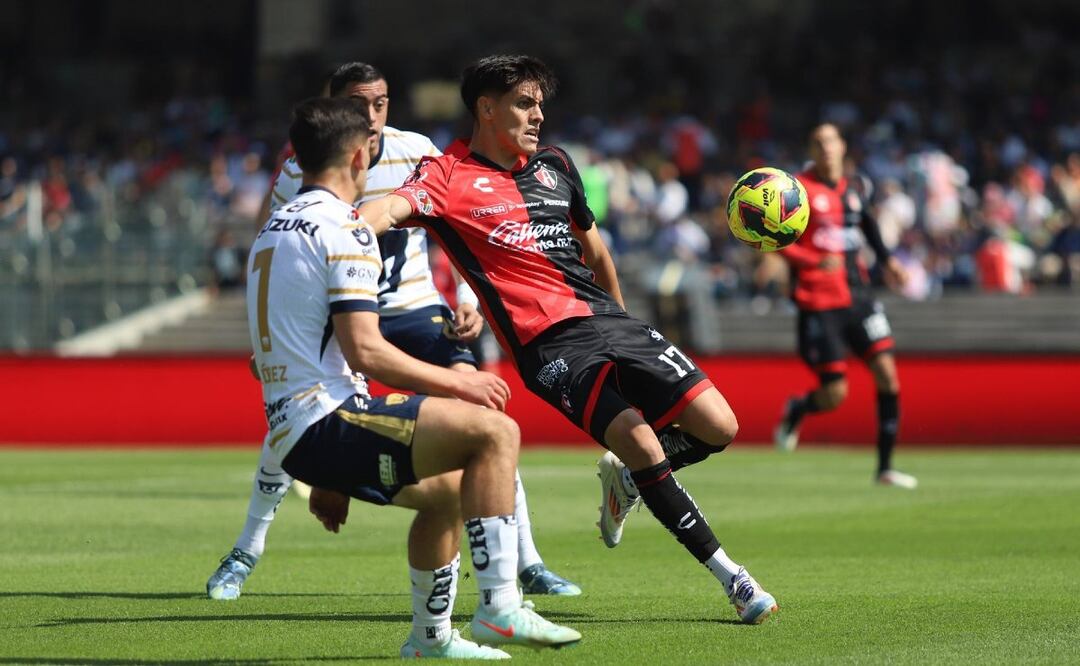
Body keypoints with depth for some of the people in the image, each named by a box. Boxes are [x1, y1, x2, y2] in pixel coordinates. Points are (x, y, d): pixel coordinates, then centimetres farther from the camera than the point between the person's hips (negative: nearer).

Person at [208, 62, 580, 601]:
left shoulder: (417, 154, -11)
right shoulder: (299, 171, -12)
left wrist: (469, 299, -13)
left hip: (415, 308, 0)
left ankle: (527, 563, -7)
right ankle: (244, 556, 8)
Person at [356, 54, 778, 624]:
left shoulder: (554, 165, 18)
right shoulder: (450, 177, -3)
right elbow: (390, 208, -23)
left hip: (611, 321, 6)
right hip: (552, 343, -6)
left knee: (718, 428, -4)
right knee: (640, 442, -22)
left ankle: (626, 475, 26)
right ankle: (730, 576, -8)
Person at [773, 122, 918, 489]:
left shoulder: (855, 187, 10)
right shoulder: (799, 190, -9)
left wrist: (887, 260, 20)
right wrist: (816, 262, -27)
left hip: (858, 294, 6)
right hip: (819, 303, -6)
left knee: (887, 372, -7)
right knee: (834, 394, -8)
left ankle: (885, 466, 2)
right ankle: (795, 410, 29)